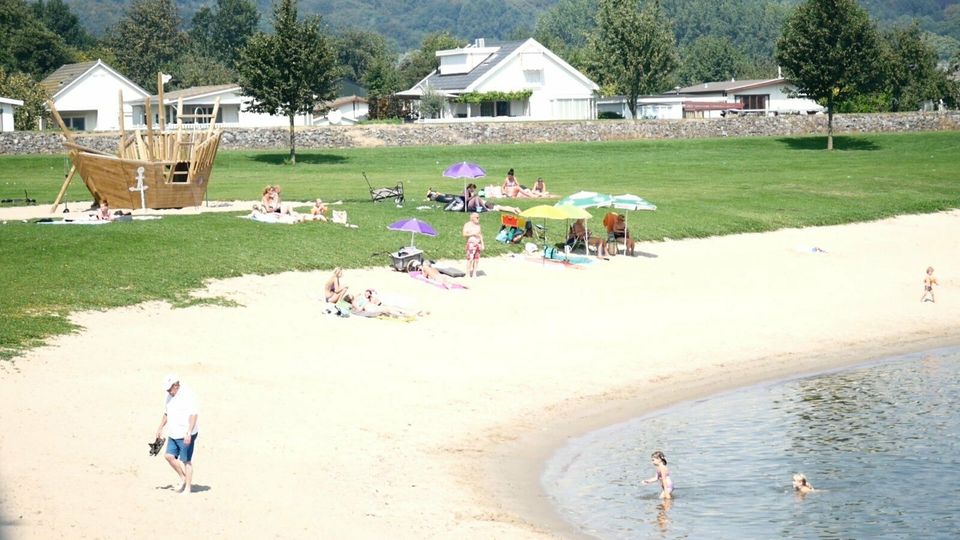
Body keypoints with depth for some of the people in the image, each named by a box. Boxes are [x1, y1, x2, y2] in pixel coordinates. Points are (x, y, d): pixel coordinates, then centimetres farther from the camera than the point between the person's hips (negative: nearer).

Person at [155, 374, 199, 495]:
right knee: (169, 456, 1)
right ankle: (183, 478, 18)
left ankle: (188, 488, 4)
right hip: (173, 434, 8)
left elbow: (194, 415, -21)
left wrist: (188, 433, -27)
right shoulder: (169, 397, 9)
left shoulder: (188, 396, -17)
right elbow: (166, 413, 23)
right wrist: (160, 428, 19)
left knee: (186, 461, -3)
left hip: (186, 436, -8)